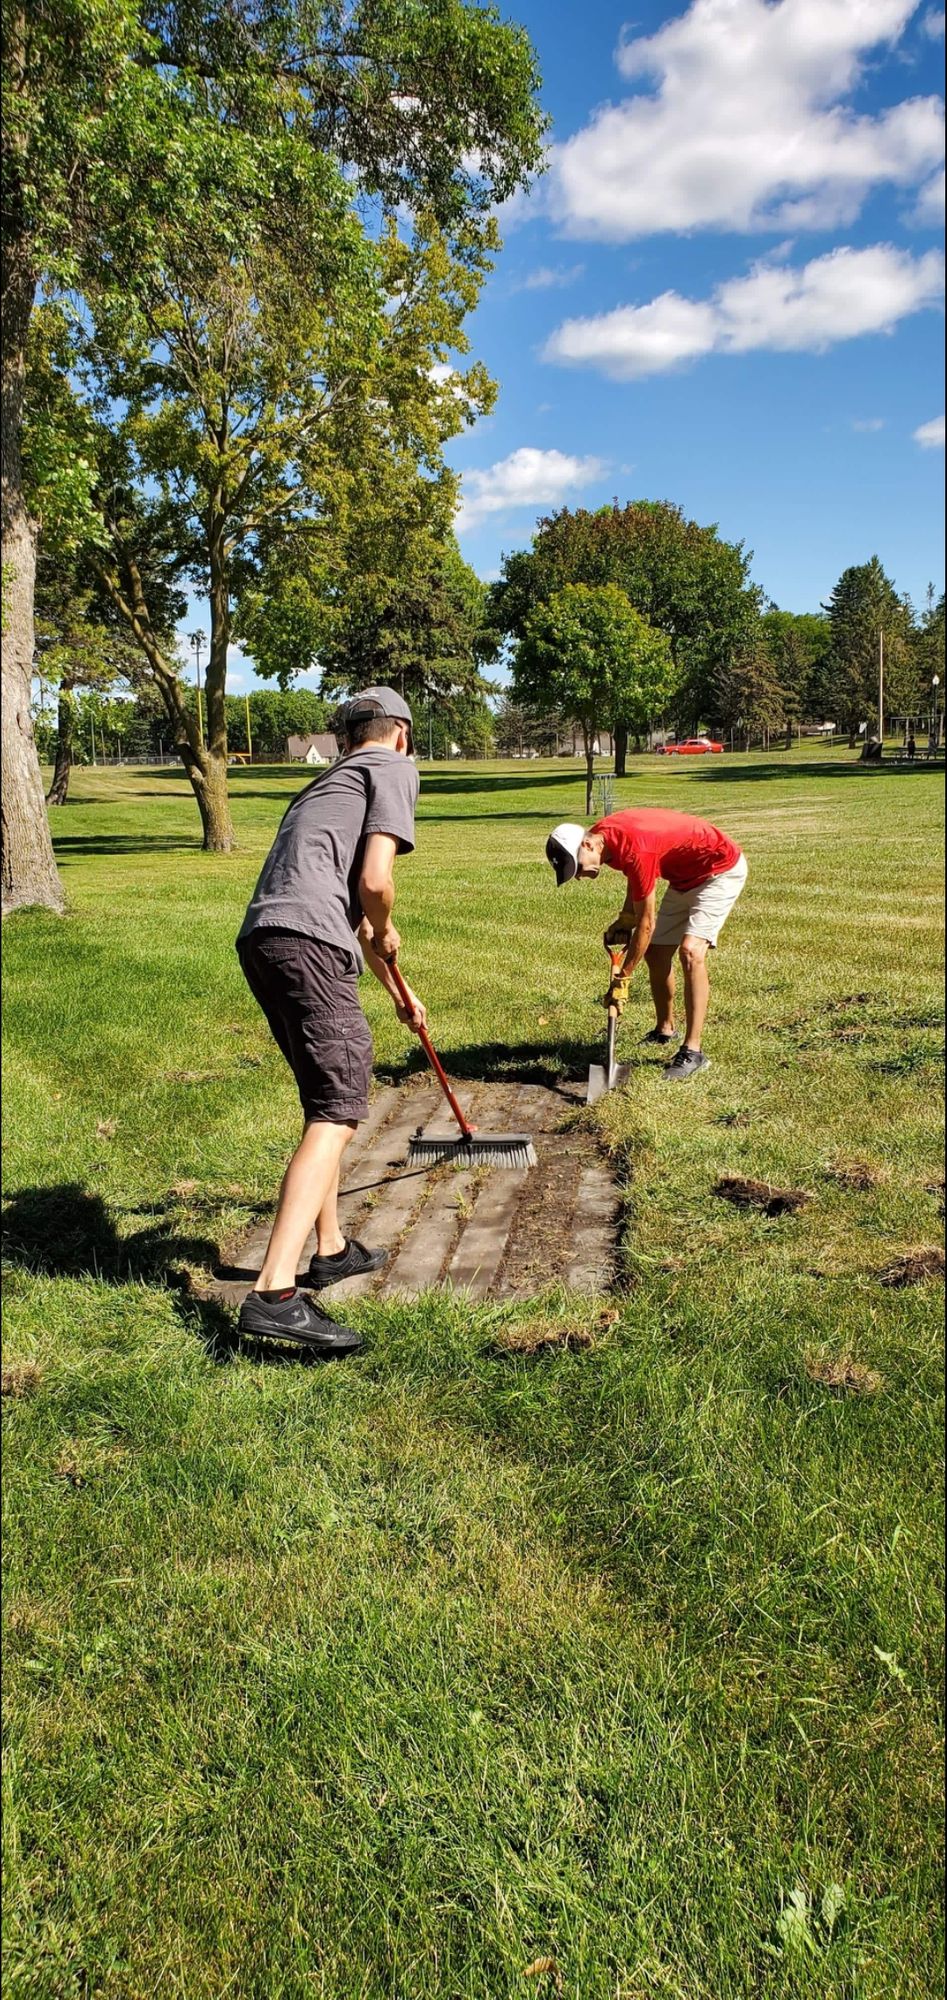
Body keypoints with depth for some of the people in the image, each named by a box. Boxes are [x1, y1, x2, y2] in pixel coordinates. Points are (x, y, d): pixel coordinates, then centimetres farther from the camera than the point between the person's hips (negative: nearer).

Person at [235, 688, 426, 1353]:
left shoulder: (330, 780, 34)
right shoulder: (394, 769, 8)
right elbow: (374, 881, -7)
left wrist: (396, 989, 51)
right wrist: (386, 934, 15)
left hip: (261, 940, 9)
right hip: (308, 941, -9)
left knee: (331, 1099, 22)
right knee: (337, 1112, -11)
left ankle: (331, 1250, 32)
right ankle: (274, 1293, -21)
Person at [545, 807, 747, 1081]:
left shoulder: (633, 850, -35)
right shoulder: (603, 833, -9)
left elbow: (646, 923, -27)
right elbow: (635, 874, 13)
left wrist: (623, 977, -20)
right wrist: (625, 918, 4)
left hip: (722, 868, -9)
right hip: (686, 875, 9)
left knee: (691, 951, -24)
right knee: (655, 952, 9)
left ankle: (693, 1051, -24)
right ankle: (664, 1030, 28)